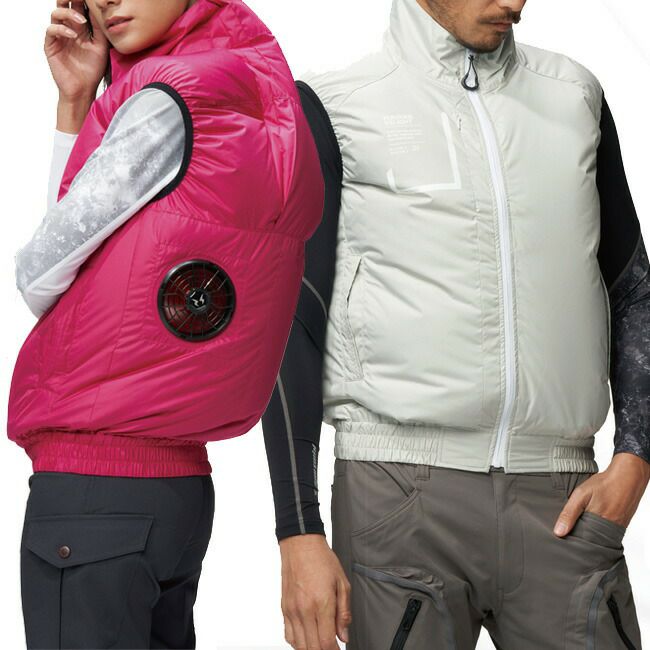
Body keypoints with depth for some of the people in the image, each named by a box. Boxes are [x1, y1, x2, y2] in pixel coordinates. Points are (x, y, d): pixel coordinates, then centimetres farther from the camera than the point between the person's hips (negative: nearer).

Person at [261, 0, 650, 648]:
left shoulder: (575, 94, 13)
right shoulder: (332, 105, 2)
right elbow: (293, 326, 0)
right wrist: (300, 534, -6)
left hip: (561, 497, 3)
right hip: (400, 492, -3)